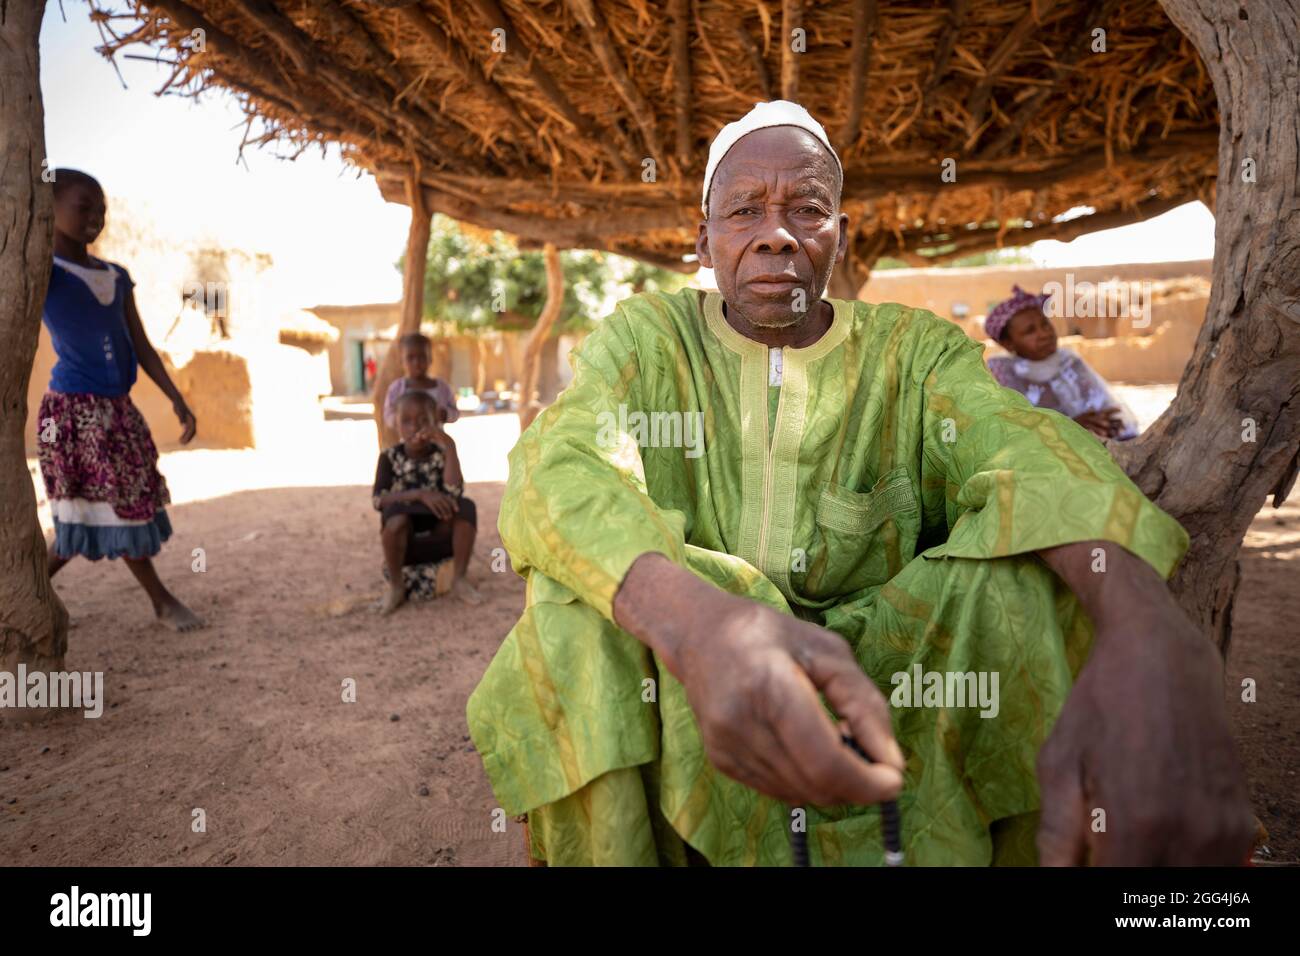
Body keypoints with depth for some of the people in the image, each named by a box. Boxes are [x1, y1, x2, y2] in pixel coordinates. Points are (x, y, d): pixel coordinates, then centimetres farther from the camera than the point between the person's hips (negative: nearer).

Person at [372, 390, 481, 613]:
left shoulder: (441, 455, -3)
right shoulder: (390, 457, -4)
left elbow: (454, 493, -22)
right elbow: (378, 500, -18)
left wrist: (450, 446, -25)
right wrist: (420, 495, -32)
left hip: (438, 539, 1)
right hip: (404, 543, -1)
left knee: (466, 507, -26)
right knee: (396, 511, -33)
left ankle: (459, 579, -14)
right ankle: (396, 587, -17)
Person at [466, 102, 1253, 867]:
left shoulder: (912, 350, 1)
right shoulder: (645, 336, -2)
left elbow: (1035, 454, -19)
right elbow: (557, 467, -23)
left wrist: (1149, 632, -42)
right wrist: (695, 621, -44)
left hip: (877, 685, 2)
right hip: (676, 700, -1)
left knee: (1039, 550, -21)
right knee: (582, 580, -29)